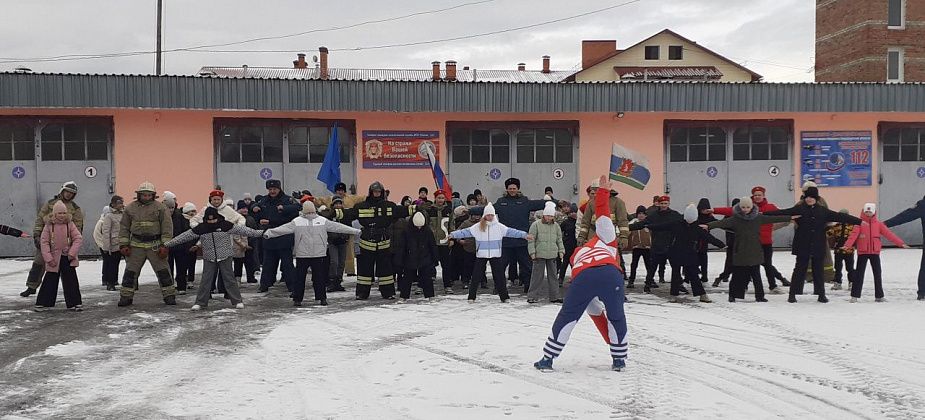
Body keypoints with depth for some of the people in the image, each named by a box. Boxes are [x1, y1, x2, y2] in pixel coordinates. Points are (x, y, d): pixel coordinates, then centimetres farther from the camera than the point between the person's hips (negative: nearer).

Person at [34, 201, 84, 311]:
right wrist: (48, 258, -11)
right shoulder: (49, 225, -5)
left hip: (68, 257, 1)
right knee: (50, 281, 6)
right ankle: (42, 303, 18)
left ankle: (74, 303, 9)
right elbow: (44, 242, -6)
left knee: (71, 280, 3)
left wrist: (72, 252, -13)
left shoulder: (70, 224, -3)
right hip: (54, 259, -1)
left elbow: (78, 238, -5)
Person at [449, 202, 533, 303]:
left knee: (499, 276, 4)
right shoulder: (478, 227, -1)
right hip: (481, 255, 0)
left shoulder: (499, 226, 1)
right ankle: (471, 297, 12)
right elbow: (466, 232, -5)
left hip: (496, 255, 0)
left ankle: (504, 297, 13)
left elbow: (511, 231, -1)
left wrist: (524, 235, -7)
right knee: (476, 276, 3)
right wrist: (453, 235, -14)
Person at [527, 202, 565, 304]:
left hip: (552, 255, 4)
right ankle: (532, 296, 4)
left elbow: (559, 240, 16)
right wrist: (532, 252, -8)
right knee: (537, 276, -3)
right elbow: (531, 240, -4)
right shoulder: (536, 225, -5)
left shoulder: (556, 226, 8)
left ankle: (554, 296, 17)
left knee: (553, 275, 9)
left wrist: (561, 251, 6)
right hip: (539, 255, -4)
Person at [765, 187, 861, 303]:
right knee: (799, 269, 2)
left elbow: (840, 217, 5)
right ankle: (792, 294, 8)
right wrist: (764, 214, -20)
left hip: (818, 246, 2)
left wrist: (859, 221, 3)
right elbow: (782, 213, -10)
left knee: (818, 270, 9)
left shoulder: (823, 211, 5)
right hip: (802, 246, -2)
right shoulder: (799, 209, -1)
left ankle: (821, 294, 20)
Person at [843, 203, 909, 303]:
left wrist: (900, 243, -6)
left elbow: (889, 234, 1)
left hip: (875, 252, 3)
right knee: (859, 274, 0)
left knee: (877, 274, 8)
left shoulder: (878, 224, 4)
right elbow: (854, 234, -17)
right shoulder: (860, 223, -4)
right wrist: (847, 245, -32)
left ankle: (879, 296, 17)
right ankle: (855, 295, 4)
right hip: (862, 252, -3)